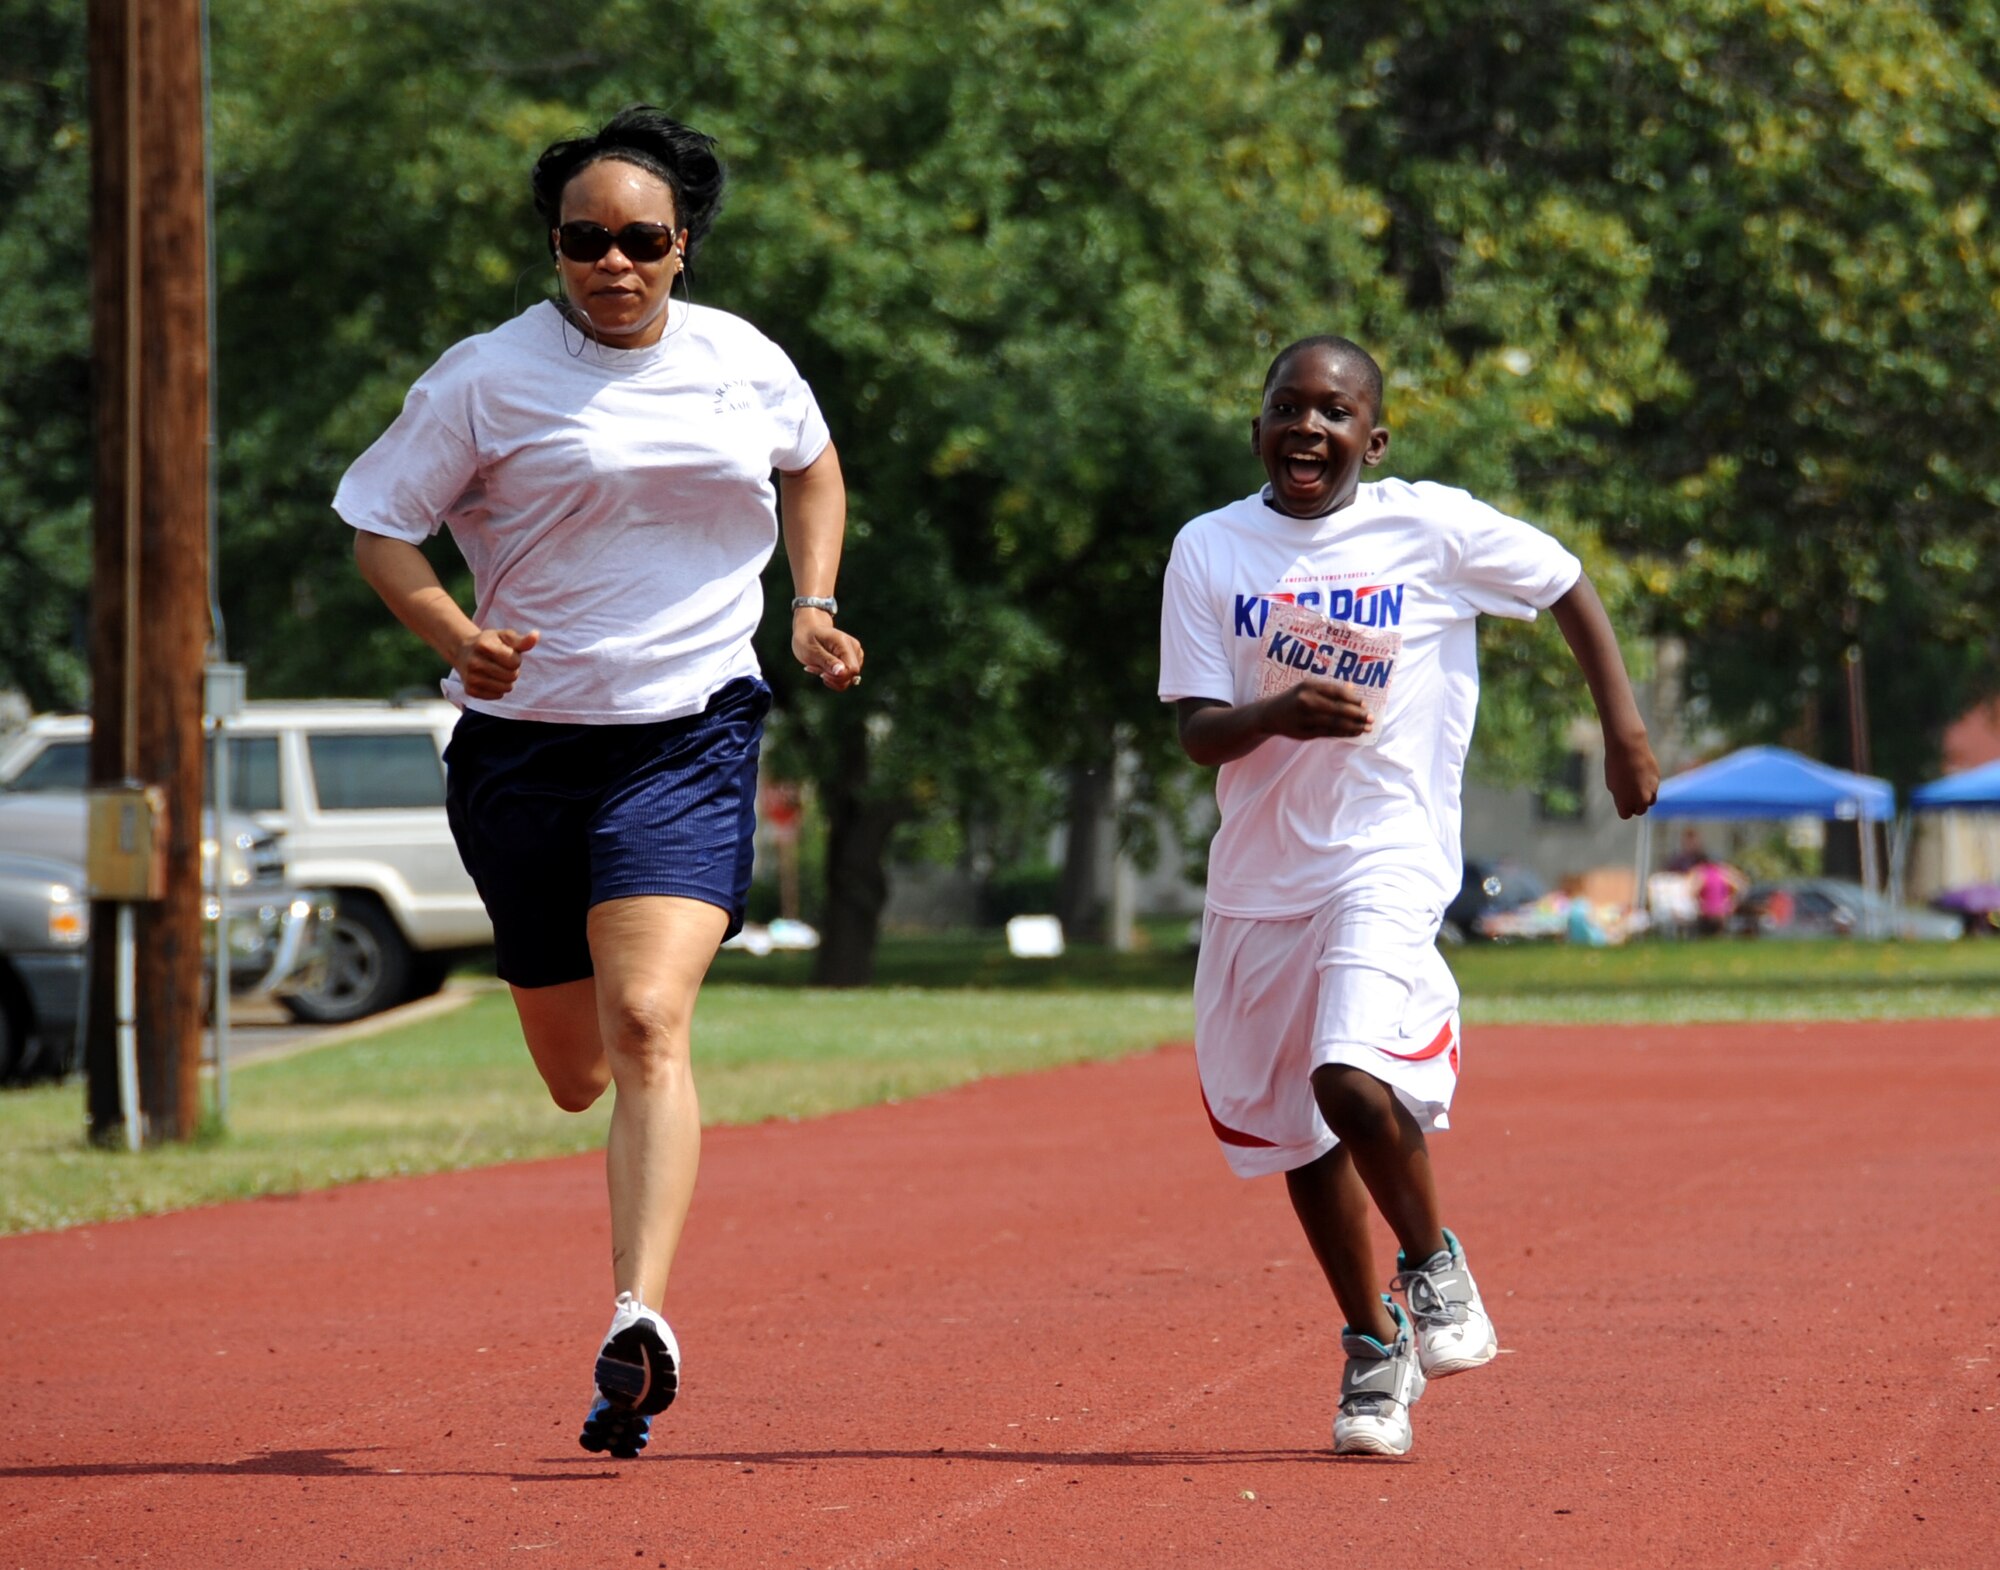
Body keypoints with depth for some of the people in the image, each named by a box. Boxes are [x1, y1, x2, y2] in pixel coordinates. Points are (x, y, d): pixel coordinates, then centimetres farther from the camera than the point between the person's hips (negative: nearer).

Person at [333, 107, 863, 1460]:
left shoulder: (746, 365, 5)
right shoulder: (488, 379, -4)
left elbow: (812, 466, 26)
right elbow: (380, 527, -1)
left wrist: (814, 608, 12)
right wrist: (456, 634, -19)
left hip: (692, 736, -1)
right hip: (527, 745, 1)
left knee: (647, 1025, -22)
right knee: (577, 1075, 12)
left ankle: (641, 1322, -29)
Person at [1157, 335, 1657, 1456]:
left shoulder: (1433, 529, -4)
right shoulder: (1211, 549, 1)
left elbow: (1566, 583, 10)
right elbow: (1198, 731, -3)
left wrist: (1625, 727, 6)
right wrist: (1277, 714, -24)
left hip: (1389, 856, -4)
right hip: (1259, 874, 4)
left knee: (1352, 1079, -25)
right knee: (1295, 1131, 11)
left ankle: (1434, 1265, 2)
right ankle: (1373, 1345, 29)